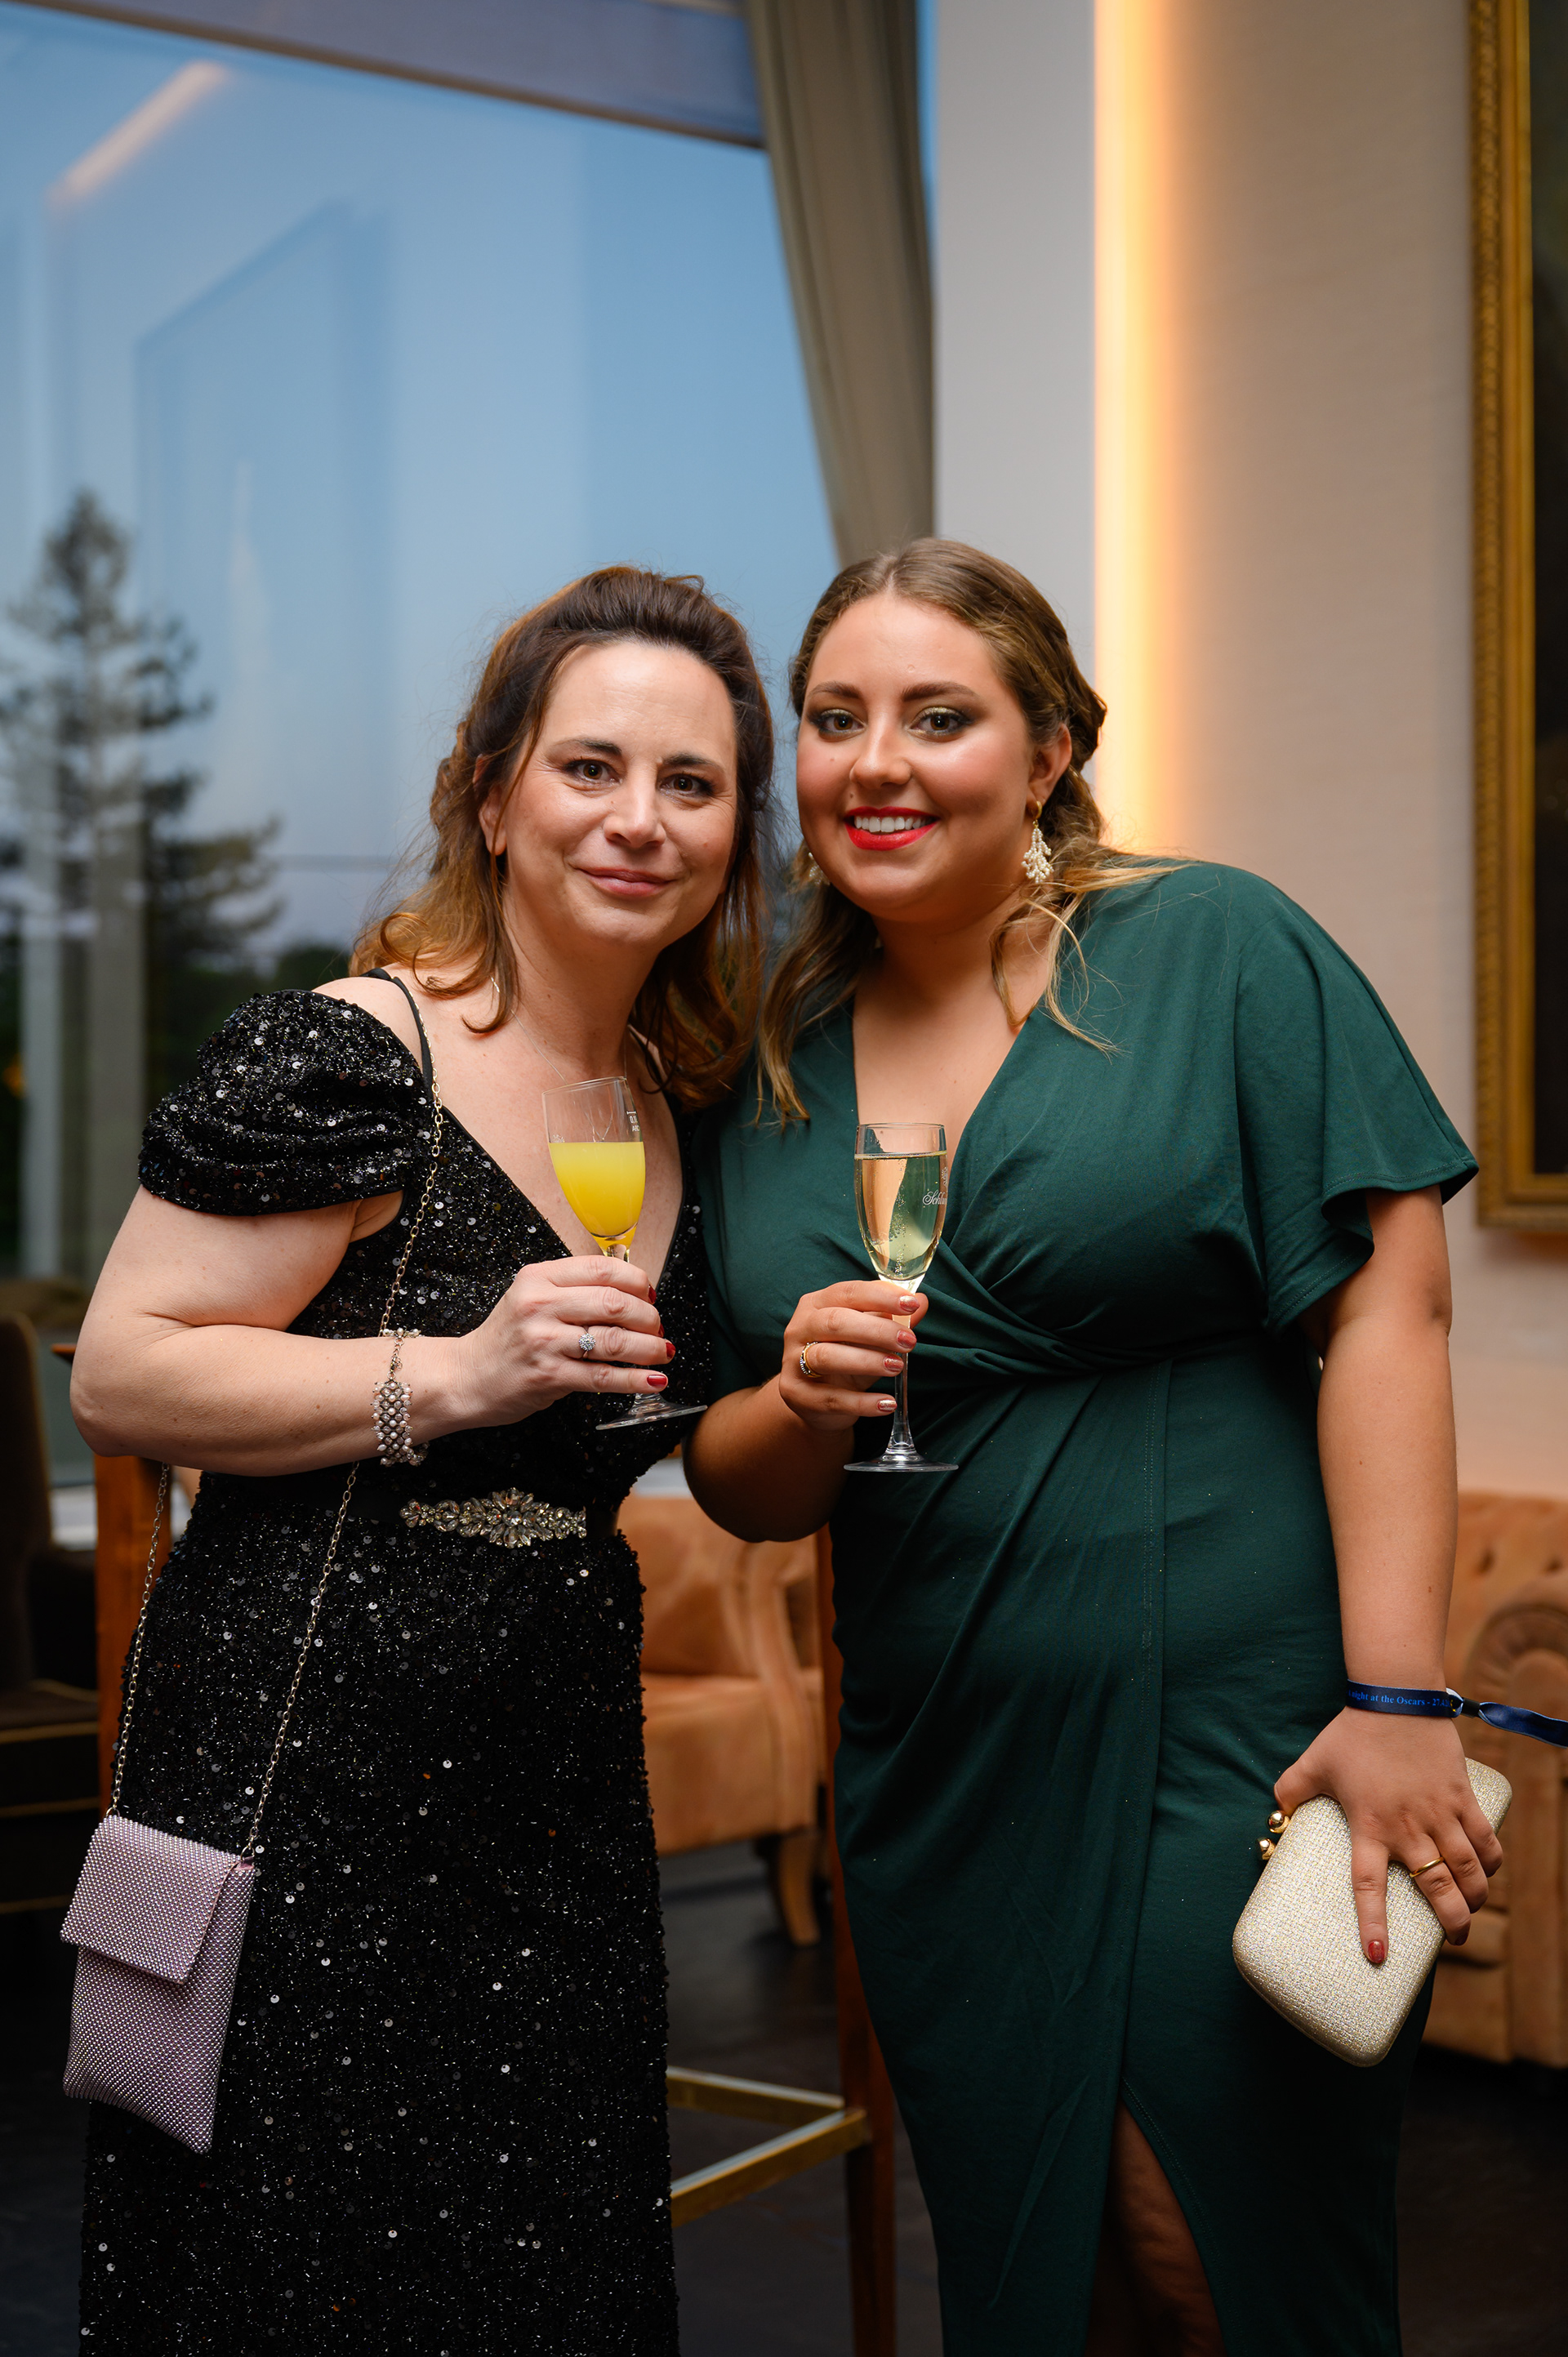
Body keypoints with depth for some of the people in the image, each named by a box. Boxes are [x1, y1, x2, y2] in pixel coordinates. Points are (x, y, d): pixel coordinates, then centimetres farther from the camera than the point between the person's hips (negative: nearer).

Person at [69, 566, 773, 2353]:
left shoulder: (678, 1103, 11)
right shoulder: (344, 1062, -13)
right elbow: (121, 1373, -15)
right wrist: (454, 1375, -23)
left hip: (560, 1788, 7)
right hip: (309, 1782, -7)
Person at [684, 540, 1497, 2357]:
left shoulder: (1218, 952, -4)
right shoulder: (770, 1074, 9)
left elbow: (1385, 1308, -10)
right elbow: (737, 1488, 14)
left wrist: (1398, 1695, -17)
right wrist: (802, 1405, -10)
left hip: (1236, 1739, -4)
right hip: (942, 1784, 5)